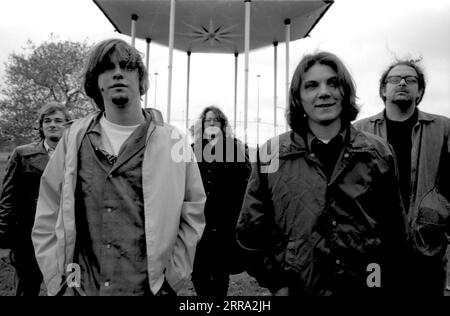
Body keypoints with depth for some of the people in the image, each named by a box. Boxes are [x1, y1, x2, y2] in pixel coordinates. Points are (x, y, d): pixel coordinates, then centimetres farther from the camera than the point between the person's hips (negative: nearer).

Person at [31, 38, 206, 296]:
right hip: (79, 288, 2)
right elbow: (47, 219, 4)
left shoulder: (173, 142, -6)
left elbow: (192, 216, -2)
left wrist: (171, 278, -5)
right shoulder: (75, 138, 0)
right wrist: (58, 280, 0)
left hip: (148, 289, -1)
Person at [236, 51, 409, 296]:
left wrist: (387, 283, 0)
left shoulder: (378, 153, -2)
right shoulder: (273, 154, -7)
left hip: (366, 288, 2)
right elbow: (251, 228, -3)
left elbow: (395, 231, 3)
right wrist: (276, 283, -6)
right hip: (297, 288, -1)